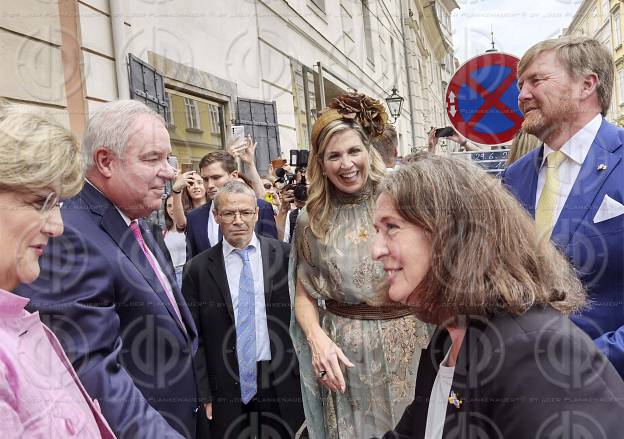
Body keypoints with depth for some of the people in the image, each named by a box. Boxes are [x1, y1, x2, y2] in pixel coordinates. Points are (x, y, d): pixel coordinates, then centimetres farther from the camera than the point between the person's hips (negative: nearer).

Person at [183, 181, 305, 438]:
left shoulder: (286, 256, -3)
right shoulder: (198, 269, -2)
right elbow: (194, 337, 0)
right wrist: (203, 393, -3)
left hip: (283, 383, 0)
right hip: (226, 387, 0)